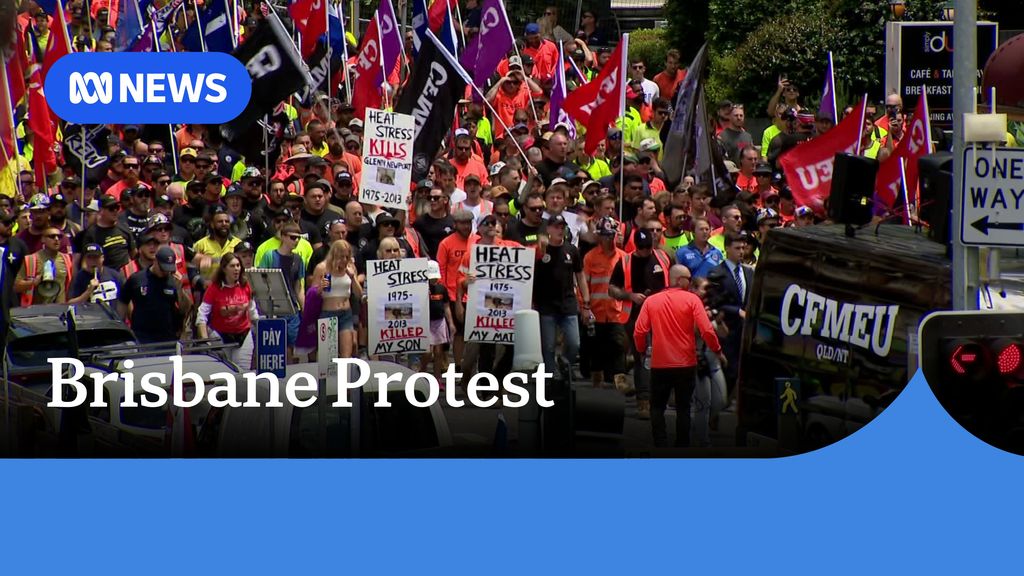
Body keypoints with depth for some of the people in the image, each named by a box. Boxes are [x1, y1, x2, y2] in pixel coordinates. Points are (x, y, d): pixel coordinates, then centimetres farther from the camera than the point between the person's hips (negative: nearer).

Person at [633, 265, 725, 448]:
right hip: (686, 364, -1)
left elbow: (639, 332, -6)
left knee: (657, 408, 12)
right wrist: (717, 351, 0)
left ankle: (661, 447, 1)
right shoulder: (692, 300, -8)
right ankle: (682, 449, 13)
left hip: (659, 365, 1)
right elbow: (706, 330, -14)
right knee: (683, 409, 12)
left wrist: (642, 350, 13)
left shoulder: (651, 301, -2)